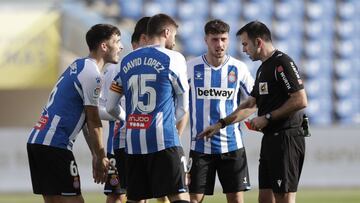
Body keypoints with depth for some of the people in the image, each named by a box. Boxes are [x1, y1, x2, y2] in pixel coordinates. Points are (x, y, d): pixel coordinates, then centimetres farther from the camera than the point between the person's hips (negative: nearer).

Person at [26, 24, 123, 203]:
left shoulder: (78, 66, 19)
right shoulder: (92, 74, -11)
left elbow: (87, 120, 21)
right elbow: (93, 122, -8)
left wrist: (96, 155, 21)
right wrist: (101, 157, 2)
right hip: (54, 145, -10)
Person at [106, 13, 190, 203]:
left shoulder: (127, 61, 12)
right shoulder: (173, 59, -1)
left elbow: (110, 107, 15)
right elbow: (183, 107, 8)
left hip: (133, 142, 5)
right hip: (163, 141, -5)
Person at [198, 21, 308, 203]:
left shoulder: (283, 63, -12)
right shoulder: (263, 68, 19)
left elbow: (300, 100, -20)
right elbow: (250, 104, 28)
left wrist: (267, 118, -15)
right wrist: (220, 124, 27)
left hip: (286, 138, -10)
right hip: (270, 139, 10)